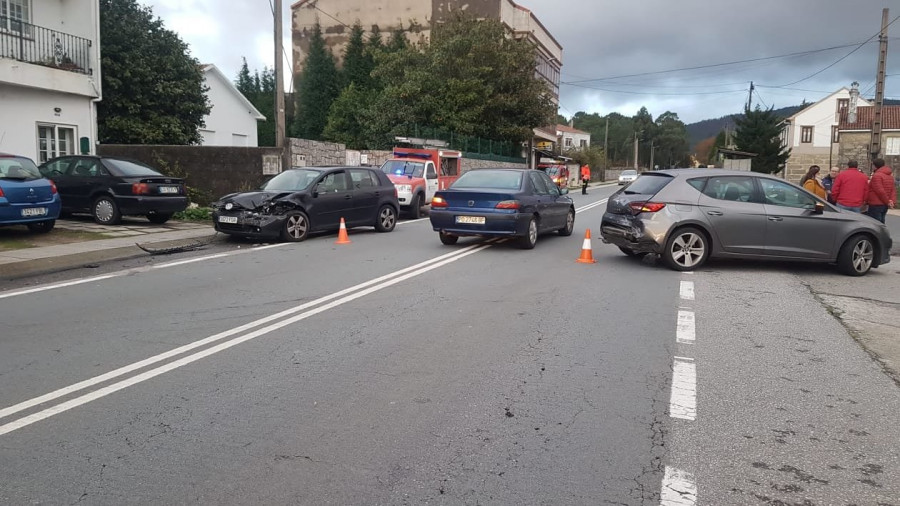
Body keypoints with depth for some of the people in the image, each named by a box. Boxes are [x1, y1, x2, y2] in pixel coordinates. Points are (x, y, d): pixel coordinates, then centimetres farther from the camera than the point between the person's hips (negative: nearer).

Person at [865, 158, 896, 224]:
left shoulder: (876, 175, -15)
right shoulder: (890, 175, 15)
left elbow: (880, 191, -20)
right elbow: (893, 189, 12)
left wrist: (887, 201, -9)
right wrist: (892, 200, 1)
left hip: (876, 205, -9)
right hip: (885, 205, 9)